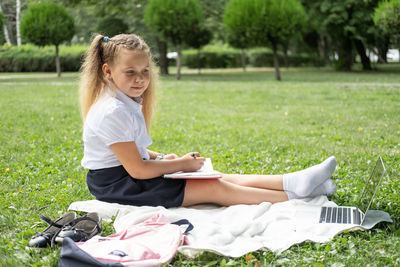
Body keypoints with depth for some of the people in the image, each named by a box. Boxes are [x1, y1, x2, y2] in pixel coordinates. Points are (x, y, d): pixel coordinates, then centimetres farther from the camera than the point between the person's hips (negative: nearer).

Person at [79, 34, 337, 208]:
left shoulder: (127, 103, 8)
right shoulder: (113, 112, -24)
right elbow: (138, 169, -23)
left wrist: (161, 158, 4)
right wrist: (182, 164, -12)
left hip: (131, 174, 10)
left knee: (222, 178, -3)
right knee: (214, 188, -16)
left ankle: (294, 182, -10)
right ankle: (294, 195, -15)